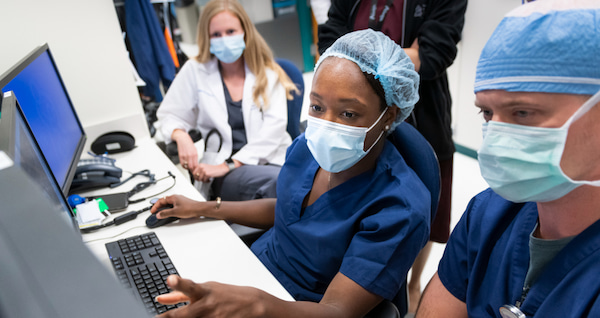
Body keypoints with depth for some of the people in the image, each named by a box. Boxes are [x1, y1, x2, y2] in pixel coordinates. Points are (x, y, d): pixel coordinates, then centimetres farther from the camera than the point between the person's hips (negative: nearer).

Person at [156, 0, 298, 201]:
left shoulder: (268, 73, 9)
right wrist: (181, 136, -9)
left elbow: (274, 126, -3)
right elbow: (168, 115, 17)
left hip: (272, 160, 1)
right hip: (227, 176, -1)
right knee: (277, 179, -35)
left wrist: (230, 164, -14)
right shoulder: (195, 70, 11)